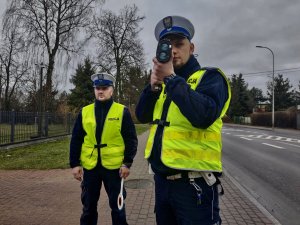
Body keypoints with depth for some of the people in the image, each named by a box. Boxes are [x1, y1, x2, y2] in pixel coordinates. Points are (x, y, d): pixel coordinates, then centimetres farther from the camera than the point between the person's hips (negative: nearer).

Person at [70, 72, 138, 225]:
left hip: (114, 166, -2)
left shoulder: (122, 111, -3)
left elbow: (131, 139, -3)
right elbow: (76, 140, 6)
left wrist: (127, 163, -9)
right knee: (89, 206, 16)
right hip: (90, 167, 3)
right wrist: (74, 164, 1)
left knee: (117, 206, 11)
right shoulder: (84, 112, 4)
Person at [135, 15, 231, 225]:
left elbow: (203, 116, -26)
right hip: (162, 179, 7)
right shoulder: (165, 82, 13)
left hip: (194, 183, -7)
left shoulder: (210, 77, -7)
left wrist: (171, 77, -21)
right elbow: (142, 116, 6)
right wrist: (154, 85, -9)